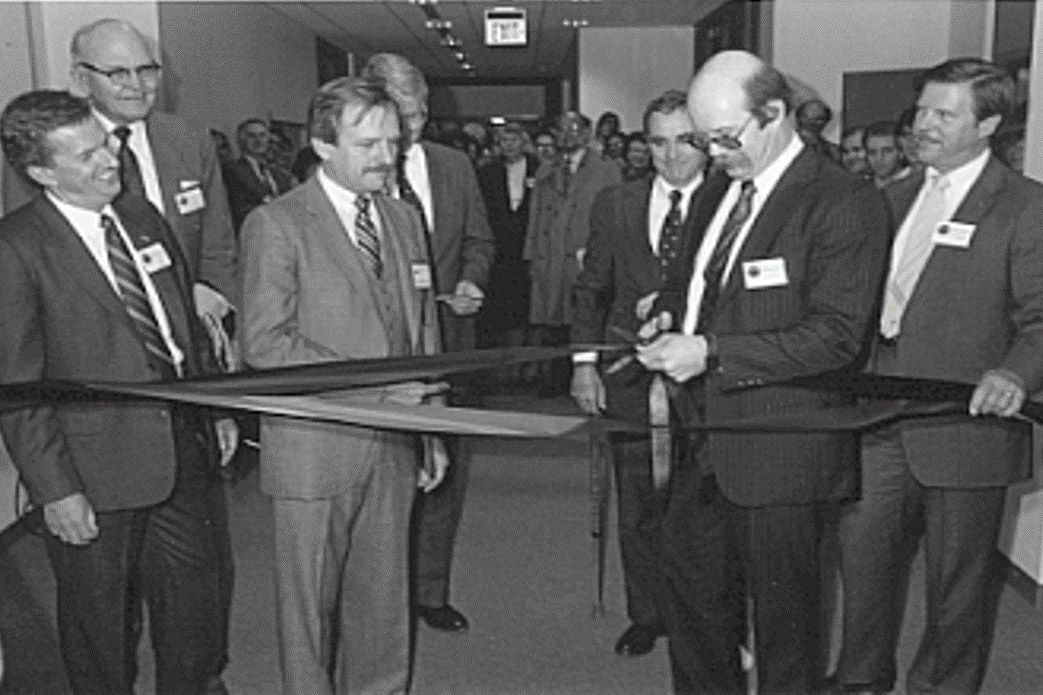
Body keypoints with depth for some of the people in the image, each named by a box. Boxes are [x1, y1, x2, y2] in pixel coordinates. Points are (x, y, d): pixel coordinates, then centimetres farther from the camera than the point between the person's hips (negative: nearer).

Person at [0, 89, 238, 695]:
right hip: (97, 473, -5)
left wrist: (218, 407, 12)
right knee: (101, 626, 16)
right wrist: (55, 489, -15)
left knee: (195, 605, 20)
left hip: (185, 449, 6)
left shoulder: (143, 217, 6)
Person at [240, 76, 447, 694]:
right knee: (311, 601, 10)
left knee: (383, 601, 15)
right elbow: (265, 345, -14)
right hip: (315, 450, -5)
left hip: (393, 445, 5)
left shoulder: (405, 218, 11)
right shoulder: (276, 224, -8)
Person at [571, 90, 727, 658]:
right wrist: (584, 362, 3)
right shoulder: (615, 203, 8)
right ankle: (647, 615, 30)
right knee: (637, 504, 11)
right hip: (631, 376, 3)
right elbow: (590, 288, 10)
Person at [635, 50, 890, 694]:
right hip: (706, 438, 8)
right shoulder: (723, 189, 9)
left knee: (782, 613, 10)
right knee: (692, 582, 22)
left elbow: (837, 336, -22)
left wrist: (711, 352, -25)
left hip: (779, 449, -8)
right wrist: (671, 315, -1)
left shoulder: (847, 203, -16)